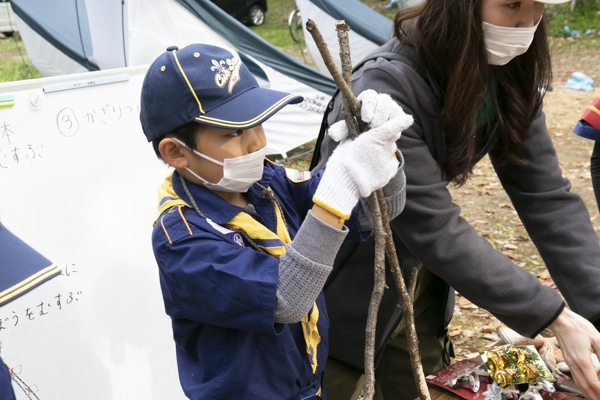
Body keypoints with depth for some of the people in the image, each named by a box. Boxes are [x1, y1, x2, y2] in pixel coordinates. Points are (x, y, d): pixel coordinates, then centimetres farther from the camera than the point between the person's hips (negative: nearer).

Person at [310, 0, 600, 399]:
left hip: (417, 276, 7)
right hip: (348, 287, -6)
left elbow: (545, 193, -10)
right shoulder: (387, 89, -30)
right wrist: (556, 317, -28)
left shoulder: (508, 75, -8)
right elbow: (436, 231, -30)